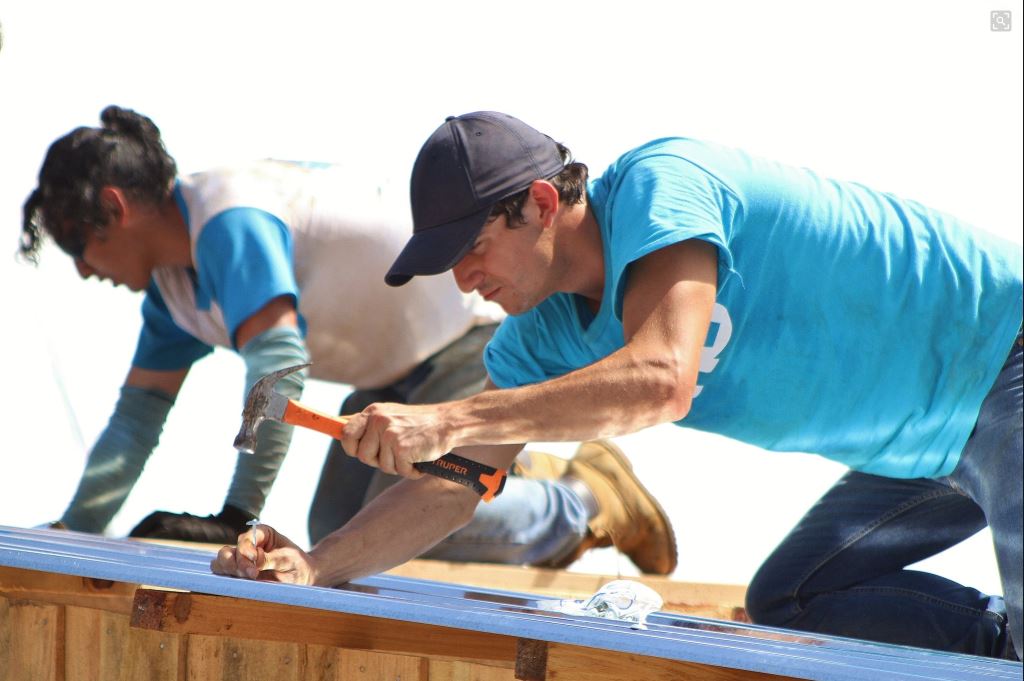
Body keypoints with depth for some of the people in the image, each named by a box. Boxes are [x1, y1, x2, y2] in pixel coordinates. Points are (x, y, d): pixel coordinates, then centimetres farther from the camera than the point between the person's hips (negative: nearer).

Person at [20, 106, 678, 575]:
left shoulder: (229, 220, -25)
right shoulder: (173, 282, 6)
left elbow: (278, 365, -34)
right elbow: (138, 414, 11)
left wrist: (236, 517, -35)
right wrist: (74, 534, 2)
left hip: (475, 342, -10)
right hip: (399, 374, 10)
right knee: (338, 535, 2)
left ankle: (588, 504, -3)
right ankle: (532, 484, 16)